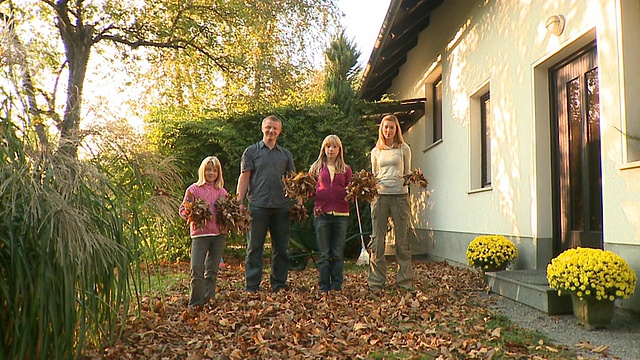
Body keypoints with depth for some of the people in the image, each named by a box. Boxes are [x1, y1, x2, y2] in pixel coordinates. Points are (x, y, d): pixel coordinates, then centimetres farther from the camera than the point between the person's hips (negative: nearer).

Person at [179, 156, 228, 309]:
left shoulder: (222, 192, 14)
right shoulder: (193, 189, 5)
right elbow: (183, 210, 4)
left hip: (219, 233, 3)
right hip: (200, 233, -3)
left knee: (212, 269, 8)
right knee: (197, 268, -11)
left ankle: (209, 300, 17)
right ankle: (196, 302, -1)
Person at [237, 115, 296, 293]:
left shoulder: (286, 154, 16)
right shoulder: (251, 151, 9)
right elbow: (244, 178, 3)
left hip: (281, 206, 3)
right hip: (258, 205, -3)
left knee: (281, 248, 7)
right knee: (254, 248, 1)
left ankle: (279, 286, 17)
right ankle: (251, 287, 8)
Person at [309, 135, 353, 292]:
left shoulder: (346, 169, 12)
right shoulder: (316, 167, 11)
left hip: (341, 214, 0)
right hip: (321, 214, 0)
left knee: (338, 254, 4)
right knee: (323, 254, 3)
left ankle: (336, 286, 12)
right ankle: (323, 287, 11)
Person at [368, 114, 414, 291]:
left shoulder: (404, 148, 9)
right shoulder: (376, 151, 15)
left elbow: (408, 173, 12)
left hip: (400, 195, -2)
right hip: (380, 195, 2)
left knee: (402, 239, 1)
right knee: (377, 240, 1)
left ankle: (405, 281, 10)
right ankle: (376, 281, 9)